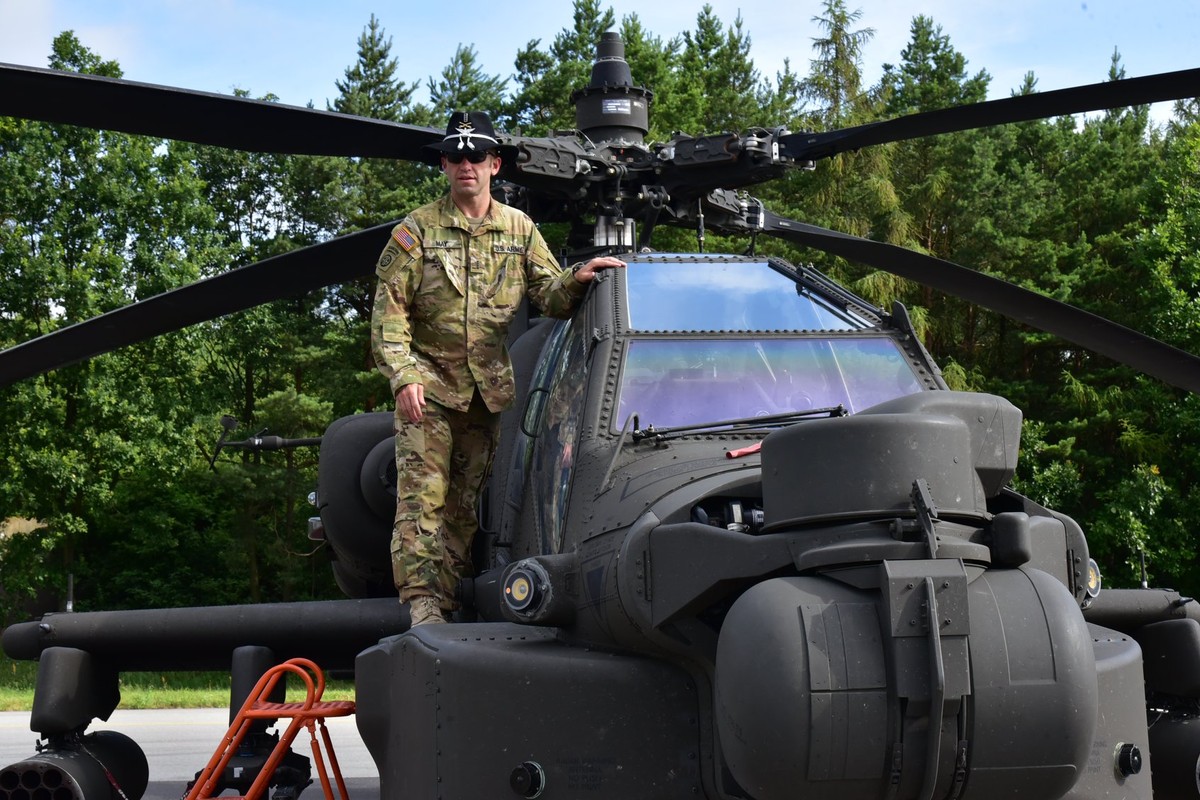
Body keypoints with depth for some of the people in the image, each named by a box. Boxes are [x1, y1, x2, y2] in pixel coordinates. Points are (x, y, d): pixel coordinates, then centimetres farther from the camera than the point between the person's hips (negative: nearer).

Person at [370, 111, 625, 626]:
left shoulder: (519, 230, 9)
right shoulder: (417, 231, 0)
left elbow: (549, 296, 6)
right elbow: (389, 311, -4)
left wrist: (576, 279, -17)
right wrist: (403, 377, -16)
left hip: (491, 388, 3)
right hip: (429, 385, -3)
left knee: (465, 502, 7)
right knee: (423, 493, -11)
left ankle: (448, 600, 12)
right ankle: (422, 601, -13)